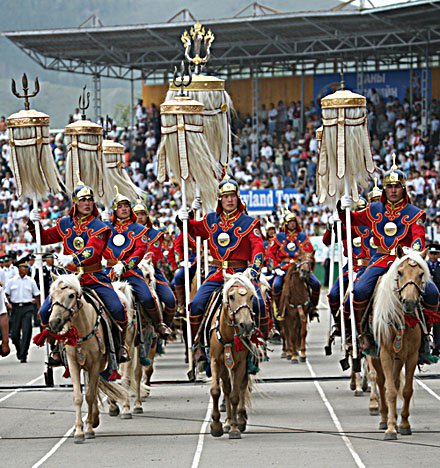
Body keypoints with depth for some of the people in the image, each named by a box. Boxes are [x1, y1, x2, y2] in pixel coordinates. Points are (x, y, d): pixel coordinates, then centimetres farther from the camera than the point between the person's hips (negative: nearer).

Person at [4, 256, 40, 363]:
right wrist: (8, 303, -8)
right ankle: (19, 350, 31)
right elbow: (6, 294, 10)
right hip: (15, 307, 1)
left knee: (26, 332, -9)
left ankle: (23, 356, -6)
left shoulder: (31, 281, 5)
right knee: (15, 333, 4)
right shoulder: (12, 281, 5)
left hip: (27, 307, -1)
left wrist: (39, 309, 2)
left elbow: (36, 295, 8)